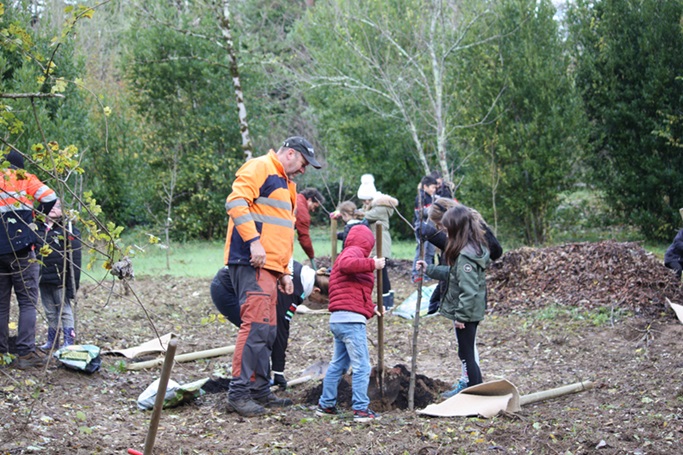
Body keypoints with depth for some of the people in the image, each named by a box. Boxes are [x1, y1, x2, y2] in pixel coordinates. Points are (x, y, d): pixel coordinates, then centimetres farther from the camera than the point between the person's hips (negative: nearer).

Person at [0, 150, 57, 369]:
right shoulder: (24, 179, 3)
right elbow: (50, 197, -7)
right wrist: (37, 215, 9)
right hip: (21, 251, -4)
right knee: (27, 303, -2)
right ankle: (26, 353, -9)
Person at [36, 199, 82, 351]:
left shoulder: (69, 231, -6)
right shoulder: (38, 228, 10)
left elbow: (74, 260, -10)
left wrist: (72, 285, -14)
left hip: (60, 281, -6)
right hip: (43, 279, 6)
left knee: (65, 311, 0)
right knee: (50, 312, 13)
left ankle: (68, 342, 5)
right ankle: (51, 340, 22)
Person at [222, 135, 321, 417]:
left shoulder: (286, 184, 28)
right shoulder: (260, 168, -3)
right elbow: (236, 201, -17)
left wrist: (285, 272, 23)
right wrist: (253, 241, -23)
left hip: (269, 267, 10)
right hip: (251, 263, -10)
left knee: (267, 331, 11)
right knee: (256, 325, -16)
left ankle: (260, 391, 17)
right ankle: (238, 393, -15)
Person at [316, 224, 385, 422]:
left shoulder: (349, 253, 27)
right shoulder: (354, 252, -4)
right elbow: (346, 264, -30)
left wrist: (371, 308, 26)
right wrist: (372, 264, -25)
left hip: (338, 321, 10)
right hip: (351, 319, -10)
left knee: (338, 364, 18)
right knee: (361, 366, -6)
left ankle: (326, 404, 23)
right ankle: (361, 409, -7)